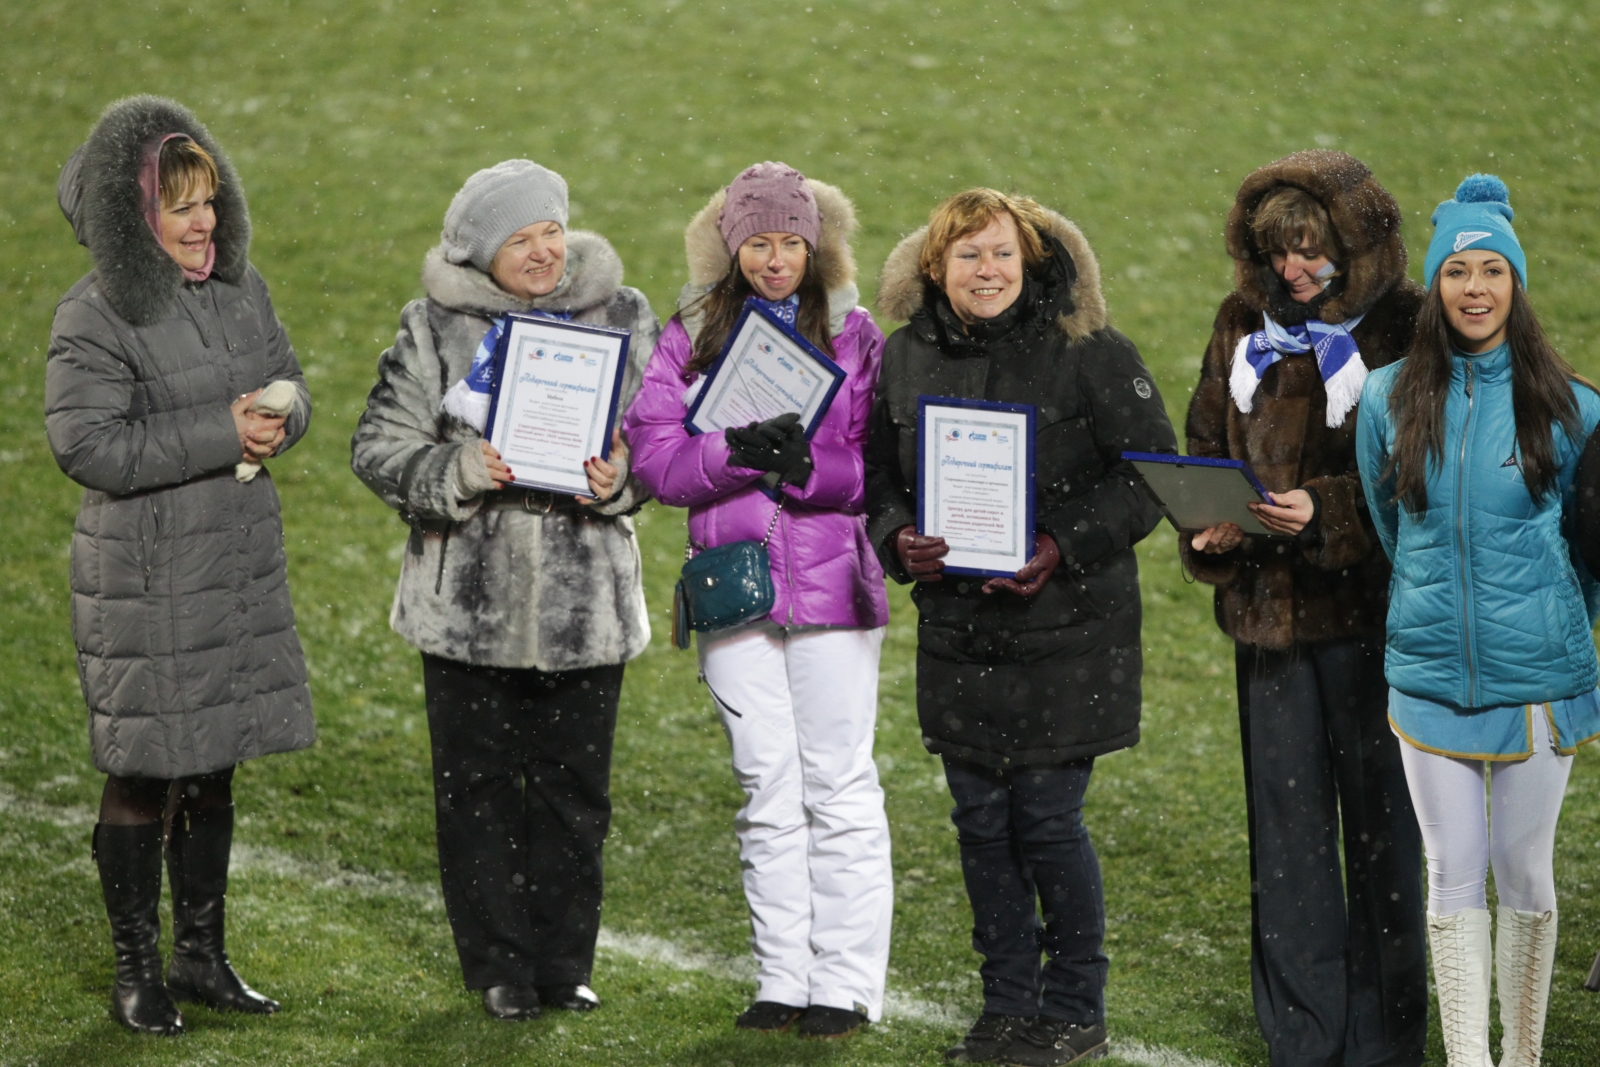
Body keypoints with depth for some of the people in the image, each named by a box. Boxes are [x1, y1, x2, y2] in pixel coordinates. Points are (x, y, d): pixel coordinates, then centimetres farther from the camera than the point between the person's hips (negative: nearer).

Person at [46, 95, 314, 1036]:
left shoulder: (243, 290, 8)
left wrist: (280, 417, -9)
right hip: (144, 576, -6)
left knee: (214, 768, 14)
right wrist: (221, 435, -21)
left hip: (240, 564, 6)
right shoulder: (95, 319, -13)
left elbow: (292, 386, 16)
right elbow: (87, 444, -20)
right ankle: (139, 972, 12)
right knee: (144, 774, 0)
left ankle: (203, 956, 25)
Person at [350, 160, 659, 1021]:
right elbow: (379, 445, -2)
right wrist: (454, 473, -20)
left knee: (574, 786, 8)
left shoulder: (622, 317, 3)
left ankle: (565, 962, 21)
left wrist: (622, 480, -15)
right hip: (470, 602, -1)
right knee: (478, 785, 6)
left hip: (585, 602, 1)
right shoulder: (436, 326, -1)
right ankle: (499, 967, 18)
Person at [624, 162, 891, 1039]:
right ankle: (783, 980, 15)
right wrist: (736, 452, -18)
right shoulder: (690, 335, 8)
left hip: (831, 583, -2)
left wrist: (806, 466, -20)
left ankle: (846, 984, 4)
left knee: (839, 785, -1)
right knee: (767, 791, 8)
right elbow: (654, 452, -2)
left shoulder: (854, 334, 3)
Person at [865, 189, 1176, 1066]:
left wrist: (1064, 548, -18)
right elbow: (877, 474, 15)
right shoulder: (905, 358, 5)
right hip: (956, 630, 5)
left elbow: (1151, 472, -7)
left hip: (1065, 627, -4)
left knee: (1047, 819, -3)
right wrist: (899, 538, -7)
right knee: (980, 819, 9)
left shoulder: (1087, 352, -8)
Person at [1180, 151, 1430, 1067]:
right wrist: (1207, 529, -3)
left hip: (1370, 613, -4)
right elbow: (1207, 445, 16)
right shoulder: (1244, 326, 10)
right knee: (1287, 827, 9)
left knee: (1382, 824, 3)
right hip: (1269, 612, 5)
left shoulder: (1406, 331, -6)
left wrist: (1326, 511, -23)